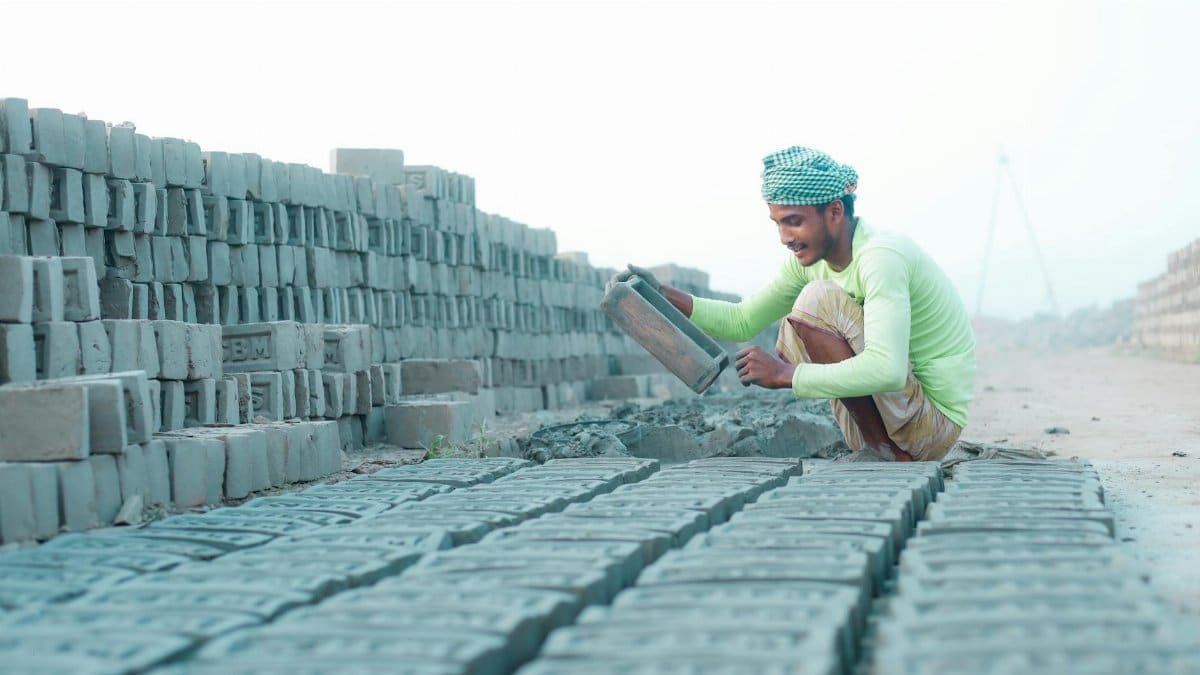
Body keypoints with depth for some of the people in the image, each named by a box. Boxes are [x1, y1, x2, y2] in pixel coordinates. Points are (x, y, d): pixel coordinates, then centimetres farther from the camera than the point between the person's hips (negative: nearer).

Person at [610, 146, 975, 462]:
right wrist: (662, 293, -2)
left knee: (818, 300, -19)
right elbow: (741, 322, 12)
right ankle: (878, 448, 6)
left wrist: (786, 376, -27)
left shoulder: (882, 256, -23)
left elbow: (886, 371, -35)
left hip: (933, 423, -9)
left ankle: (886, 452, -12)